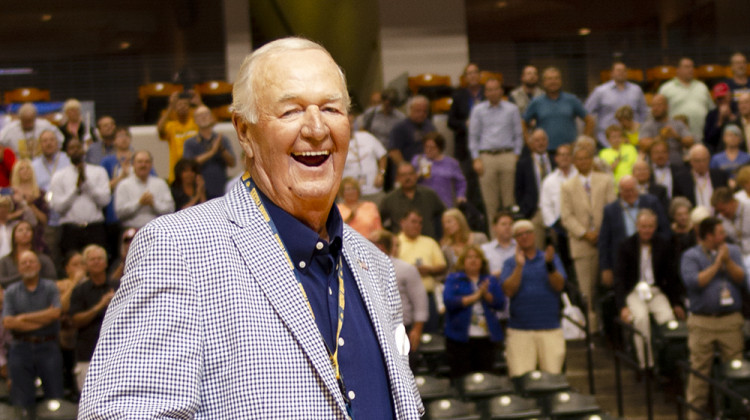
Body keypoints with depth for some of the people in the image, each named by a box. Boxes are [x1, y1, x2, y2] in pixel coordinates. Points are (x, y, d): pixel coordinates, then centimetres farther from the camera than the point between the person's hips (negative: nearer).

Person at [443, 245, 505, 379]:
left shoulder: (491, 280, 14)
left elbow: (500, 304, 3)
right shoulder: (453, 279, 5)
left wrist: (486, 294, -13)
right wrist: (474, 297, -12)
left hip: (486, 337, 3)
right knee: (461, 379, -4)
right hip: (460, 338, -3)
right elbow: (449, 301, -11)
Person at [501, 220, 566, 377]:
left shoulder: (551, 258, 11)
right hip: (519, 329, -1)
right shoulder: (510, 263, 9)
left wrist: (549, 265, -19)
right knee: (520, 378, -6)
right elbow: (509, 291, -6)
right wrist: (519, 266, -15)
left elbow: (559, 285, -3)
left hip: (550, 328, 1)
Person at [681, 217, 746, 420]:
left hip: (731, 320, 3)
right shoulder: (690, 256, 0)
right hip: (702, 322, -3)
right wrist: (717, 264, -10)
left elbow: (742, 279, 2)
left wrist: (727, 261, -12)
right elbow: (693, 282, -16)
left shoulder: (732, 251, 11)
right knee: (699, 369, 1)